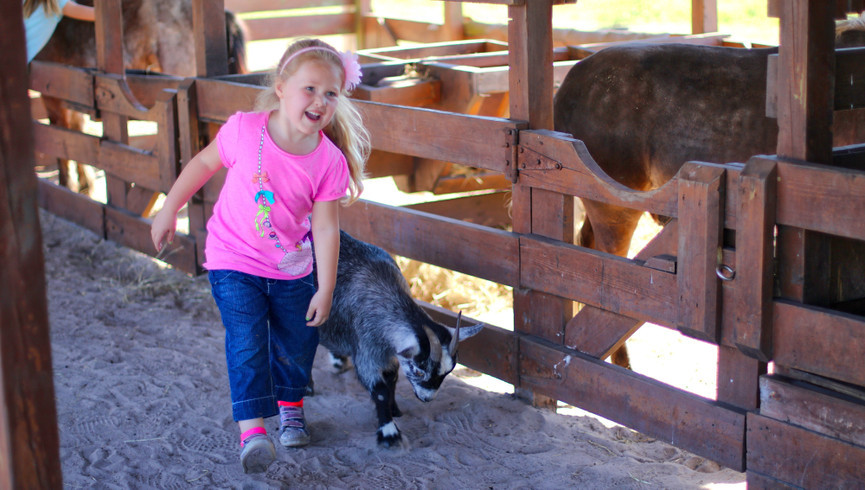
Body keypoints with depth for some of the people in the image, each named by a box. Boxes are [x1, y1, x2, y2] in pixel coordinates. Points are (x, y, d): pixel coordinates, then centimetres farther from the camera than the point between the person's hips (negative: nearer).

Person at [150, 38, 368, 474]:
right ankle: (251, 430, -17)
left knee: (298, 342, 13)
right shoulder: (244, 130, -19)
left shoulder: (330, 161, -16)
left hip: (292, 270, 2)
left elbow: (325, 229, -11)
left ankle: (290, 405, 41)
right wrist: (169, 209, 5)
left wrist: (325, 290, -10)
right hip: (234, 262, -2)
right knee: (247, 342, -16)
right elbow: (204, 163, -1)